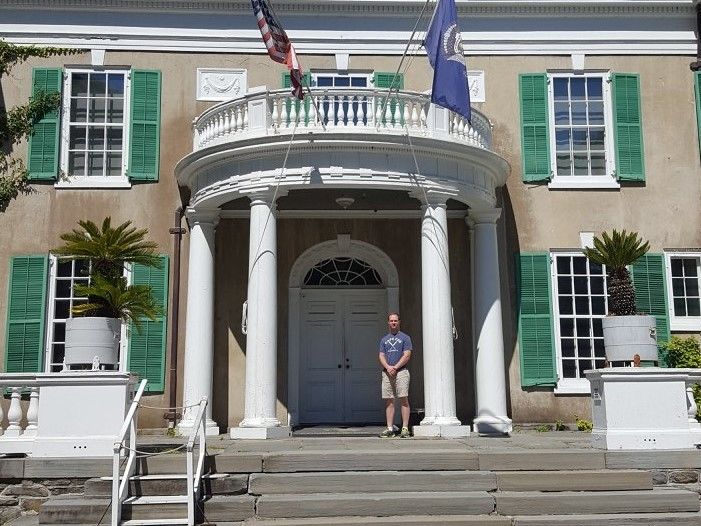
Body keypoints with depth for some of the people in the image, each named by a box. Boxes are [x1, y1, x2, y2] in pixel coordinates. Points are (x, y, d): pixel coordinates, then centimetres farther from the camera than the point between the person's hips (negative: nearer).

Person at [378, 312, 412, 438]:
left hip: (401, 371, -4)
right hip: (387, 372, 4)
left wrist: (395, 367, -12)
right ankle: (390, 428, 4)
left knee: (404, 399, -8)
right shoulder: (384, 339, 18)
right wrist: (388, 367, -9)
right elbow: (381, 356, 10)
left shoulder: (405, 337, 6)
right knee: (389, 401, 2)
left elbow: (407, 355, -4)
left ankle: (405, 428, -9)